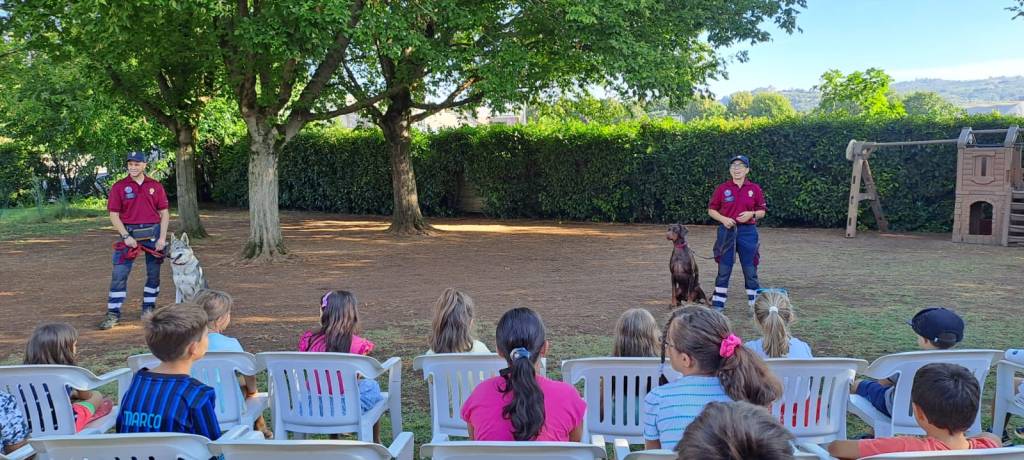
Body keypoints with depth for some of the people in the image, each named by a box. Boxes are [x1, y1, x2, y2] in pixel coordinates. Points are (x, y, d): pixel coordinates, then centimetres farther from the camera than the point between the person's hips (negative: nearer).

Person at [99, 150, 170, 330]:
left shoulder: (155, 186, 4)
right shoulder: (119, 186, 0)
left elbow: (164, 213, 5)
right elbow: (114, 215, -1)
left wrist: (162, 237, -4)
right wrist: (126, 236, -11)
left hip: (153, 232, 2)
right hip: (129, 233, -1)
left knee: (154, 273, 8)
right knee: (119, 273, -5)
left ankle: (148, 308, 22)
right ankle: (113, 313, 2)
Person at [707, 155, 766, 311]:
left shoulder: (755, 189, 3)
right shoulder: (722, 188, 2)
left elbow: (762, 211, 8)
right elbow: (711, 210, 5)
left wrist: (752, 214, -12)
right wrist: (723, 219, -12)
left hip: (748, 232, 0)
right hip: (727, 232, 0)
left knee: (750, 270, 5)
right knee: (723, 269, 6)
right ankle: (717, 304, 14)